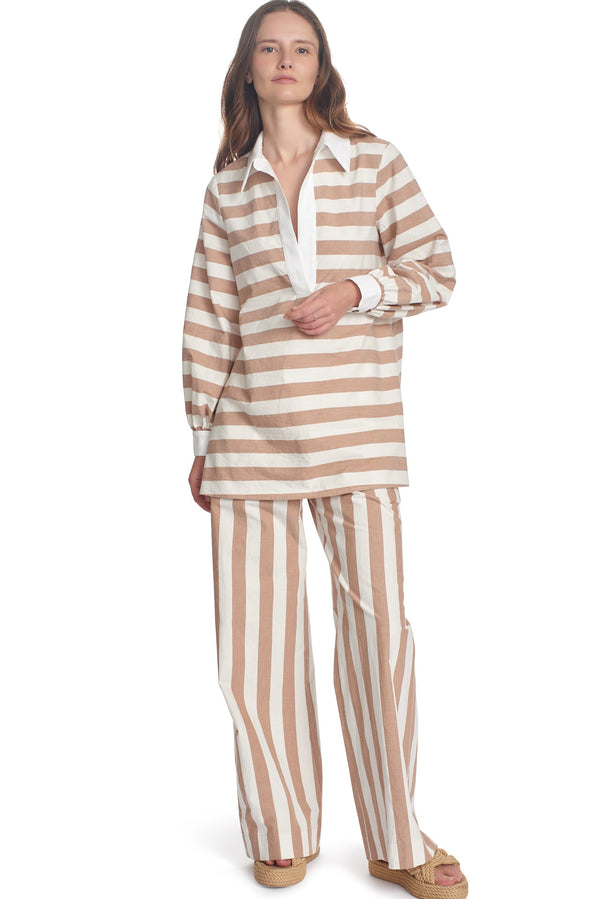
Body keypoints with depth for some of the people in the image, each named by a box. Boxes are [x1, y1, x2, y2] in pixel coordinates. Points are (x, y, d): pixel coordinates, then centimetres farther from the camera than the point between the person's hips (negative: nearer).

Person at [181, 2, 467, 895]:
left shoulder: (373, 160, 8)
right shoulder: (227, 185, 12)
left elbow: (437, 269, 6)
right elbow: (208, 312, 10)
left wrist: (355, 290, -11)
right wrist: (202, 434, 8)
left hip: (357, 426, -1)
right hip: (249, 433, 2)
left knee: (378, 623, -1)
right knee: (255, 632, 3)